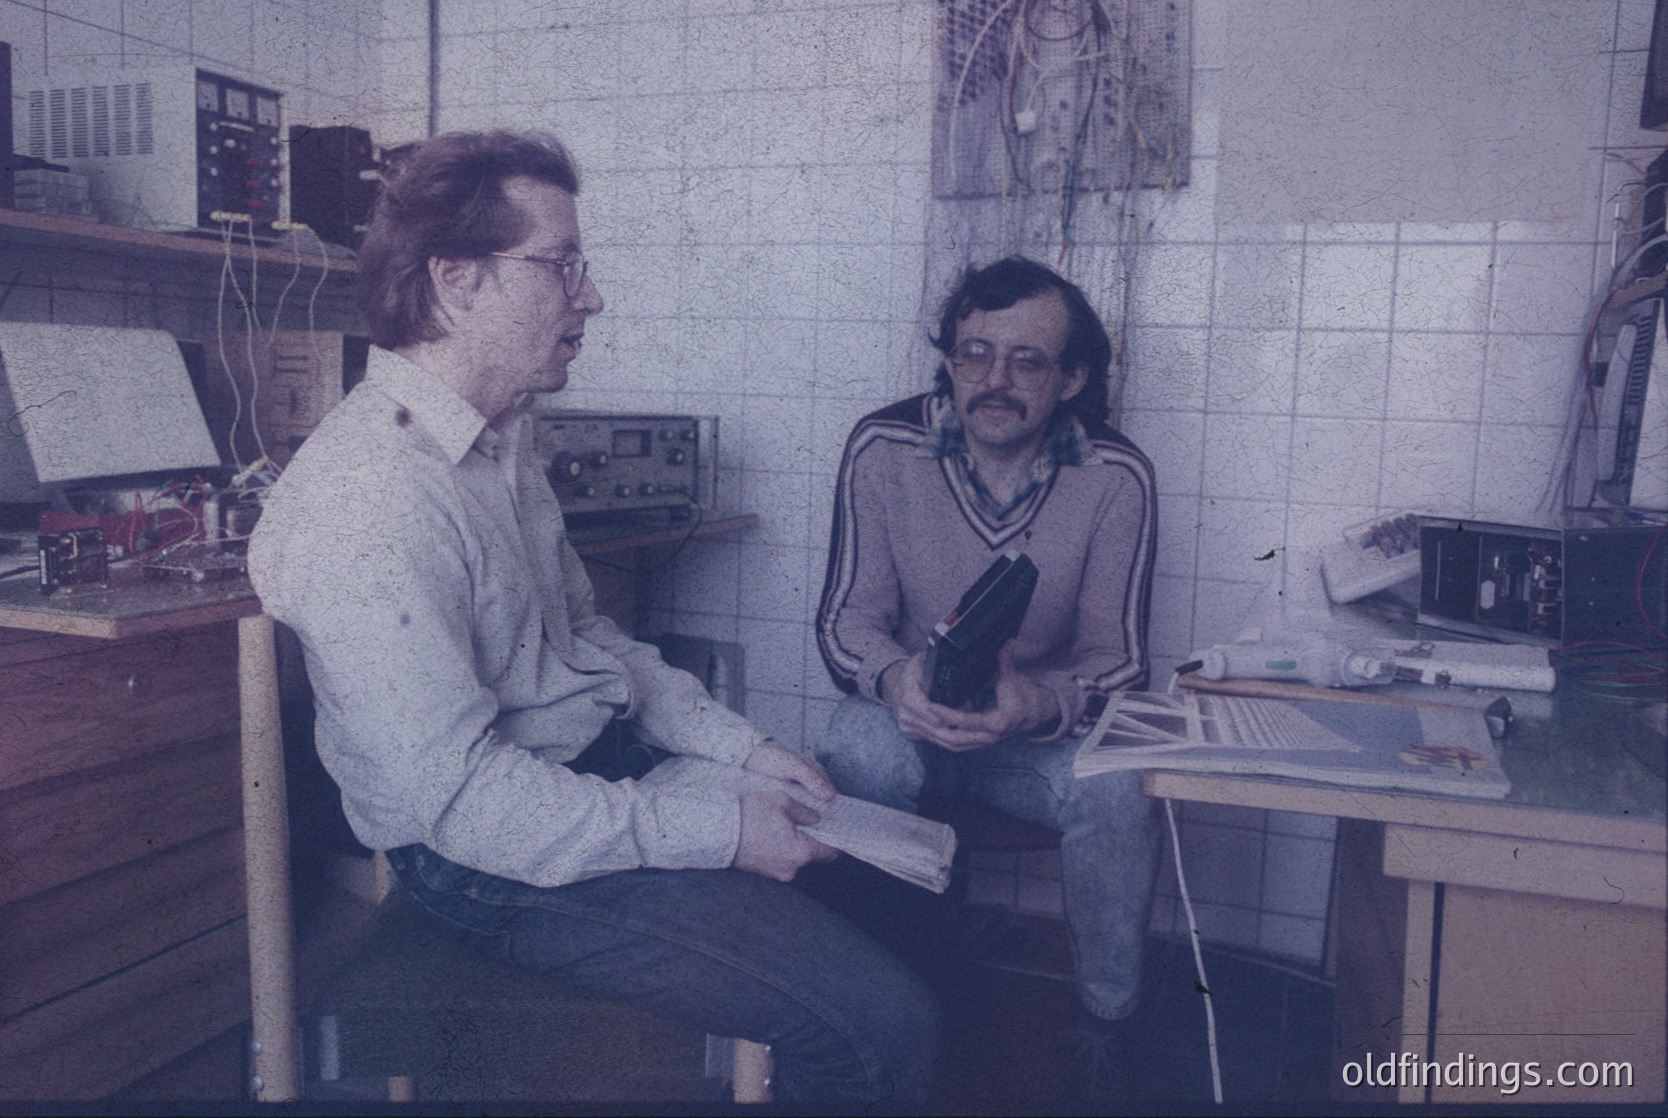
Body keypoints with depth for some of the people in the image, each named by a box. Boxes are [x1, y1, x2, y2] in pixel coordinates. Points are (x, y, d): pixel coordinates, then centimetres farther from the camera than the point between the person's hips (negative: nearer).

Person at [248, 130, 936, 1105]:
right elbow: (463, 798, -26)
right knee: (882, 1030, -18)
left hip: (608, 764, 10)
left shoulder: (503, 435, 8)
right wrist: (720, 830, -22)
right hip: (508, 866, -9)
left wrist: (741, 747, 5)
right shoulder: (370, 504, -25)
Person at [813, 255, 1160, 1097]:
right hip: (909, 716, 0)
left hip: (1046, 732, 1)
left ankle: (1106, 1027, -5)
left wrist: (1041, 703, -34)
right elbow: (846, 619, -8)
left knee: (1116, 786, -30)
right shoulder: (883, 448, -12)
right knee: (862, 750, -33)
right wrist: (895, 679, -32)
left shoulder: (1115, 478, -12)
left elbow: (1117, 658, -11)